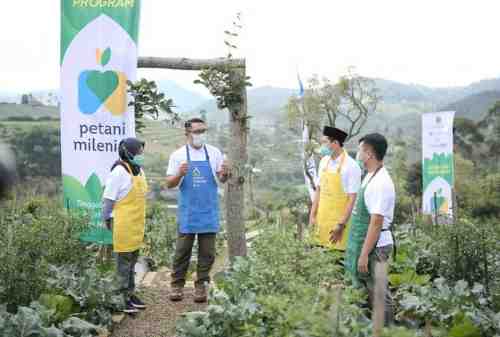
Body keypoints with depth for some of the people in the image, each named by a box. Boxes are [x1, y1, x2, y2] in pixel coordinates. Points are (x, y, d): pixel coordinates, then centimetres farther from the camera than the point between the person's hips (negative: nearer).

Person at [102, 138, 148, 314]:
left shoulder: (139, 171, 11)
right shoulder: (119, 172, -16)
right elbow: (108, 199, -14)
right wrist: (108, 220, -11)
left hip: (136, 226, 8)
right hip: (124, 226, -8)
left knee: (132, 260, 17)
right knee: (124, 261, 0)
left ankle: (130, 293, 29)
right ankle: (122, 298, 10)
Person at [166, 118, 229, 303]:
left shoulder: (214, 153, 6)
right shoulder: (178, 155, 1)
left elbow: (221, 179, 9)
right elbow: (169, 183, 1)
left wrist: (224, 174, -14)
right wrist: (179, 174, -20)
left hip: (209, 211, 2)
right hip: (187, 211, -1)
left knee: (207, 251, 5)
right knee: (182, 250, 2)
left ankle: (201, 286, 15)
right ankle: (177, 285, 13)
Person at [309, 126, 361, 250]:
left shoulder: (351, 166, -13)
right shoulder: (324, 161, 6)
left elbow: (352, 199, -14)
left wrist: (341, 225, -17)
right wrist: (312, 215, 8)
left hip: (339, 222, -5)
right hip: (322, 220, 5)